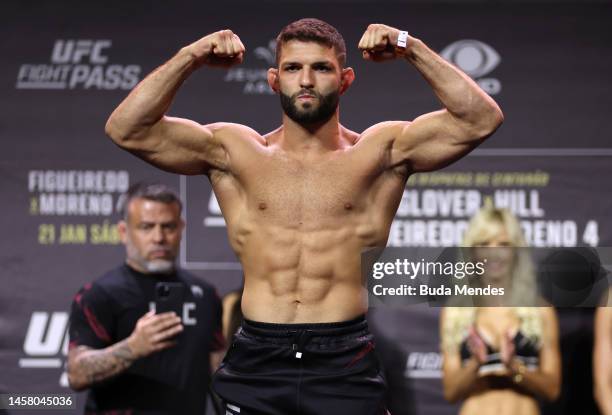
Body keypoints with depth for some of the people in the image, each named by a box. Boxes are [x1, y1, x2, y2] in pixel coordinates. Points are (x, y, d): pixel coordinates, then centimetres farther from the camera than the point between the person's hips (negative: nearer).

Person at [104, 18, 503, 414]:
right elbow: (126, 129, 2)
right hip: (255, 364, 1)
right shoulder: (234, 151, 9)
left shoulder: (380, 152, 7)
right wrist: (190, 58, -7)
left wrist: (413, 50, -8)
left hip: (345, 366, -1)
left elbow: (481, 119, -3)